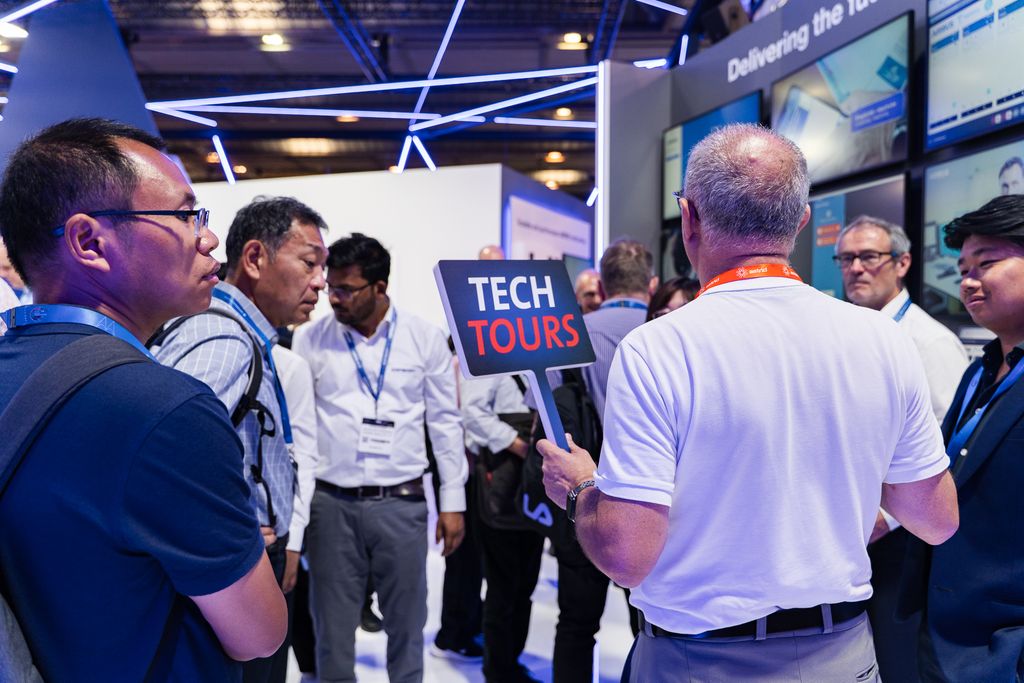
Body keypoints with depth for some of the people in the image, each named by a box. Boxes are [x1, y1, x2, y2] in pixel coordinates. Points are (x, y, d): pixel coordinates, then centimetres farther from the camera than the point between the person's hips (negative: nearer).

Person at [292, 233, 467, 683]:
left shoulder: (426, 338, -2)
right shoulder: (310, 339, -1)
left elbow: (445, 422, 3)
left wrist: (452, 501, 2)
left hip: (402, 503, 0)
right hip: (331, 503, 1)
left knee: (406, 624, 12)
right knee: (333, 626, 12)